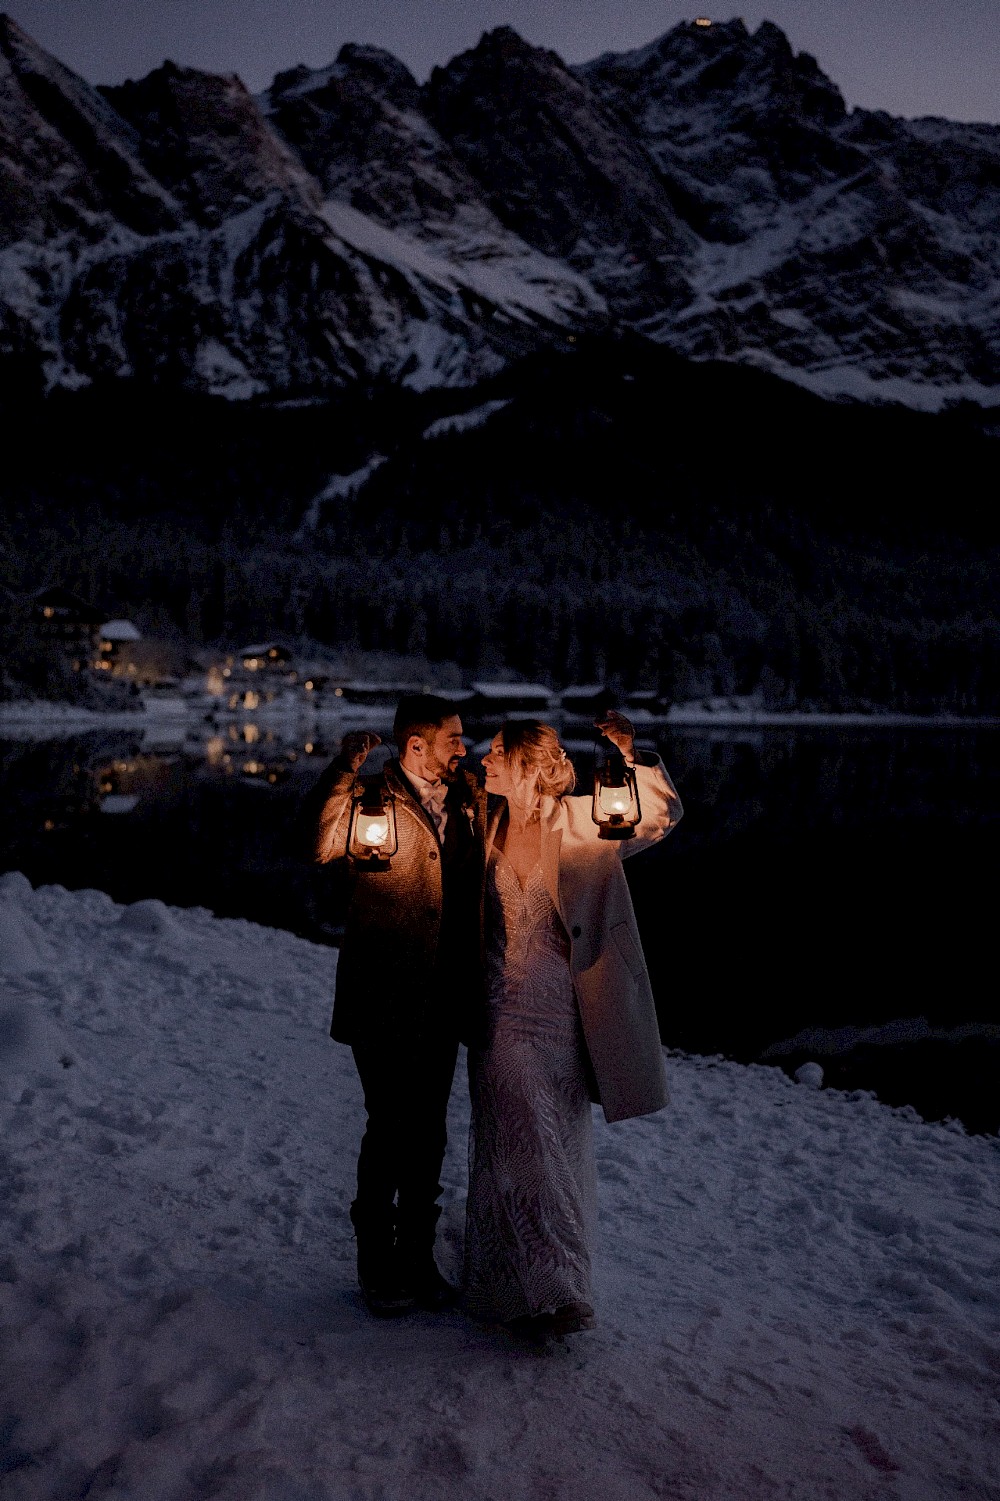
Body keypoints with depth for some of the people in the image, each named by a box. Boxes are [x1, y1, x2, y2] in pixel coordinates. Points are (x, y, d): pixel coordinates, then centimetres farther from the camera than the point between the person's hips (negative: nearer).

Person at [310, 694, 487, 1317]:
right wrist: (345, 774, -34)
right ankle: (377, 1267, 22)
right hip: (384, 996, -5)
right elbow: (325, 846, -27)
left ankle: (418, 1259, 31)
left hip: (444, 995, 6)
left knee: (429, 1130, 15)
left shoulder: (470, 797, 8)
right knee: (390, 1127, 2)